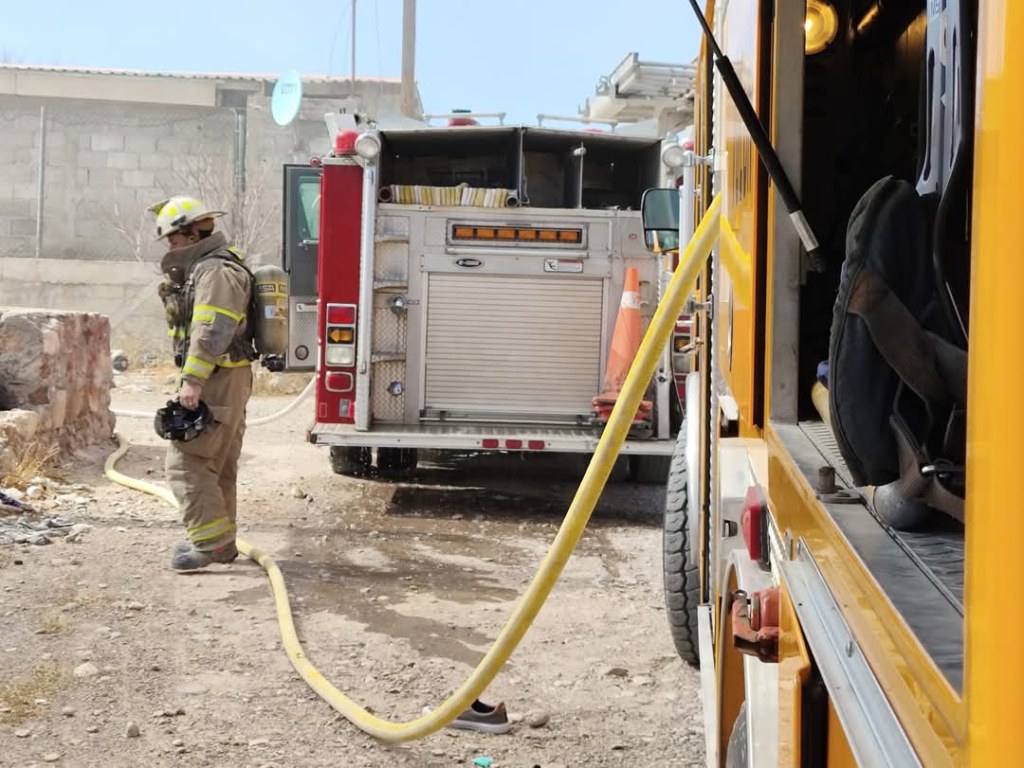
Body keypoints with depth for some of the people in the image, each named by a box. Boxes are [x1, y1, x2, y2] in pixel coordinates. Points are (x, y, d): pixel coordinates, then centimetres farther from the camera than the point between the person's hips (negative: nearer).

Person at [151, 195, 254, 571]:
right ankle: (221, 541, 21)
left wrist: (192, 380, -27)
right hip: (227, 382, 11)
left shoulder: (216, 271, -16)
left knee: (188, 461, -11)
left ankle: (211, 540, -11)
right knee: (218, 465, 14)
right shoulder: (202, 267, 19)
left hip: (216, 381, -11)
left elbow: (211, 331, -25)